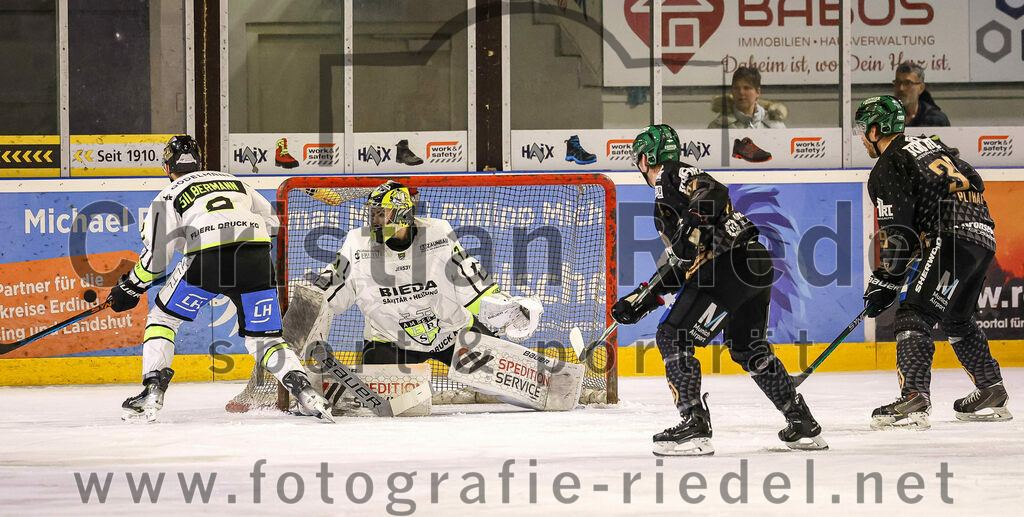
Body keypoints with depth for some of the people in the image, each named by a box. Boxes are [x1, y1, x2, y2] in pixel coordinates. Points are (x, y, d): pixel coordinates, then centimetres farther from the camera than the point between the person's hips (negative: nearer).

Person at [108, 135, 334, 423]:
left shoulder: (168, 196, 18)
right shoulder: (234, 181, 31)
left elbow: (156, 254, 12)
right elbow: (270, 221, 28)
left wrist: (130, 288, 24)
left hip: (208, 257, -4)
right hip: (256, 256, 4)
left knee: (162, 319, 16)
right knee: (263, 337, 13)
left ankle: (153, 393, 4)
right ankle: (303, 389, -8)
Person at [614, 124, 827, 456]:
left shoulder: (673, 175, 1)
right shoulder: (663, 203, 30)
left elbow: (713, 193, -20)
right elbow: (676, 265, 31)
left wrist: (693, 226, -33)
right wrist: (640, 300, 29)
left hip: (730, 263, -11)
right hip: (756, 267, 11)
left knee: (673, 338, -8)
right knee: (750, 350, 25)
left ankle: (695, 428, -15)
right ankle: (803, 426, 31)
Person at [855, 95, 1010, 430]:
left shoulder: (887, 168, -3)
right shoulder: (927, 145, 24)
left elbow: (898, 235, -9)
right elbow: (973, 181, 26)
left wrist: (883, 283, -3)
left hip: (953, 238, -9)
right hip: (984, 233, 9)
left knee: (915, 314, -12)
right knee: (956, 318, 24)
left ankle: (914, 399, -26)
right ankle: (991, 396, 30)